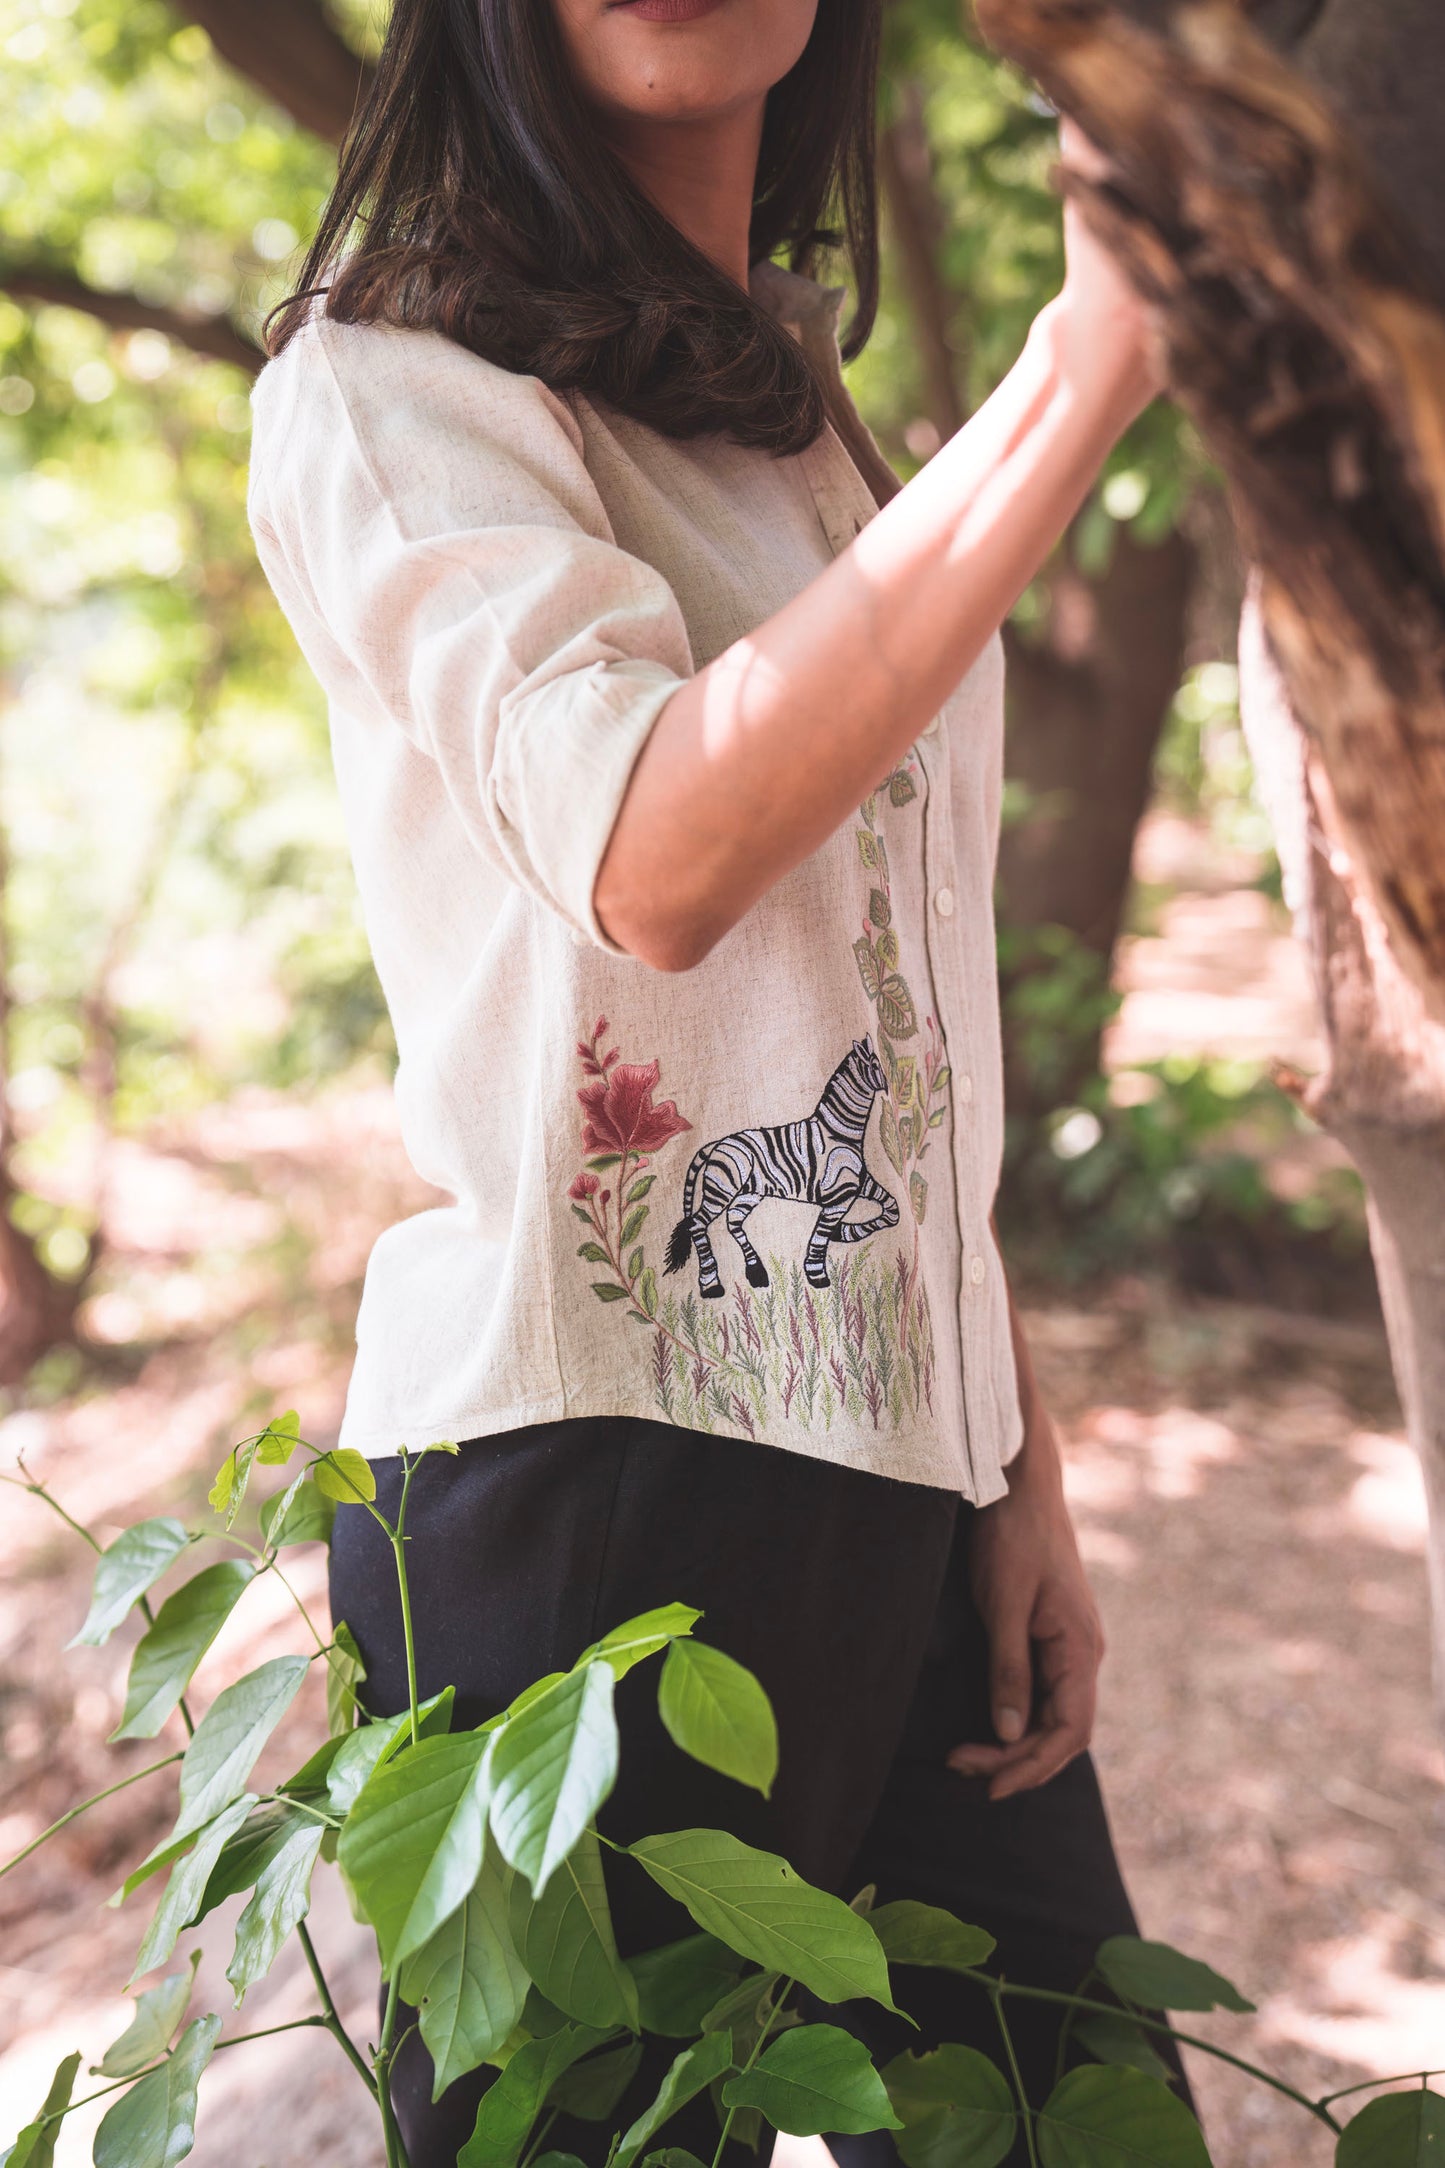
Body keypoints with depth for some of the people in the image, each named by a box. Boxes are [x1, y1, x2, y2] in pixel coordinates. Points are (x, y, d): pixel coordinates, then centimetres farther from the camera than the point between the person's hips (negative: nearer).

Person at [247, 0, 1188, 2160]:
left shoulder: (805, 418, 19)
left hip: (895, 1472, 7)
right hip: (595, 1475, -6)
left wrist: (1022, 1471, 11)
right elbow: (654, 862, -23)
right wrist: (1092, 359, -22)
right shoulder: (387, 387, -3)